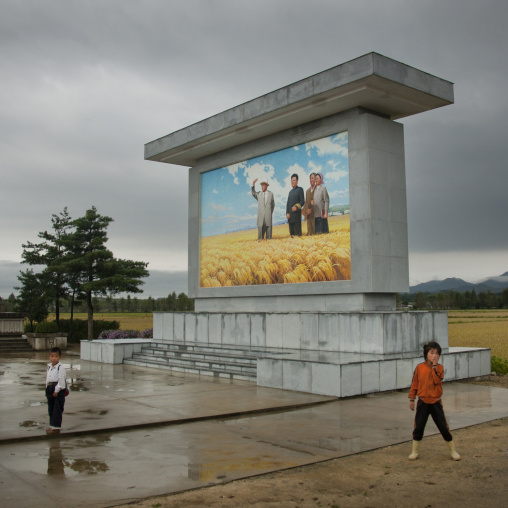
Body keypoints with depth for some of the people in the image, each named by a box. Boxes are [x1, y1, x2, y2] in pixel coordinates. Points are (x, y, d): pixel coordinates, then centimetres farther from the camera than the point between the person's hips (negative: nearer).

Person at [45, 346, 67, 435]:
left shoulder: (60, 367, -15)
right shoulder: (49, 366, 10)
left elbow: (61, 380, -16)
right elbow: (47, 377, 18)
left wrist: (56, 390, -16)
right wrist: (47, 388, 14)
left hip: (58, 390, -8)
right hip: (50, 389, 8)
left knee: (57, 409, -4)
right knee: (51, 409, 14)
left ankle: (56, 428, 0)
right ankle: (52, 426, 25)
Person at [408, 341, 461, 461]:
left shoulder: (439, 368, -2)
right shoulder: (419, 367, -2)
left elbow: (437, 381, -20)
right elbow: (414, 383, 3)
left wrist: (434, 366, -21)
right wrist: (411, 399, 3)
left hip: (436, 403, 0)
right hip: (423, 403, 0)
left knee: (444, 427, 5)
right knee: (418, 427, 5)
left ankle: (453, 450, 21)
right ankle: (414, 451, 17)